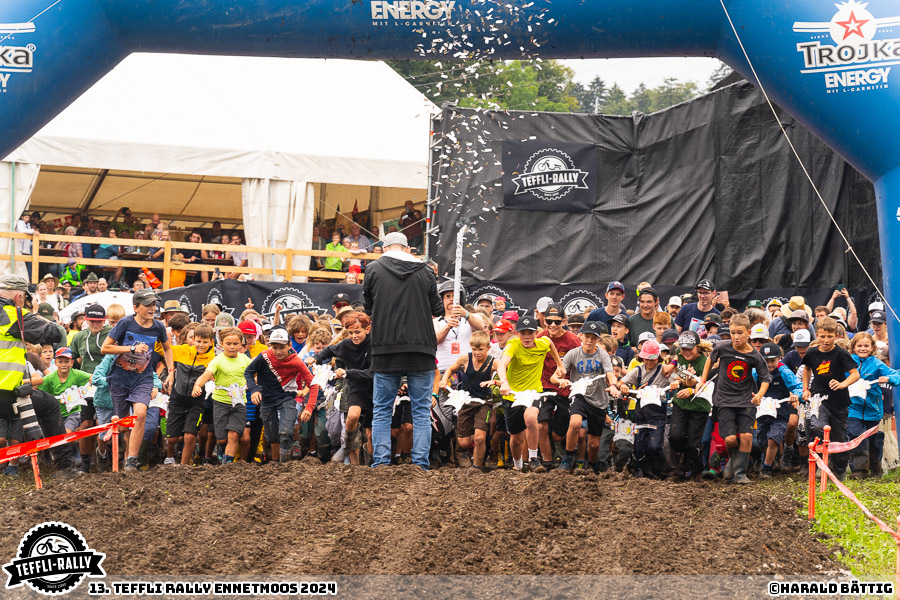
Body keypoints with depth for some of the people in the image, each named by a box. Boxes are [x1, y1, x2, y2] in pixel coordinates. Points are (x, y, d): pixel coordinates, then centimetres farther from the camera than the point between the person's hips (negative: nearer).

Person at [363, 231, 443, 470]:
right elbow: (436, 309, 9)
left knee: (382, 410, 7)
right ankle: (420, 464, 0)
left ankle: (380, 463, 1)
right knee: (421, 411, 6)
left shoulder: (374, 269, 0)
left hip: (386, 351, -1)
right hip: (421, 348, 1)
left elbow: (368, 307, 9)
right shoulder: (425, 271, 3)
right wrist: (446, 307, 31)